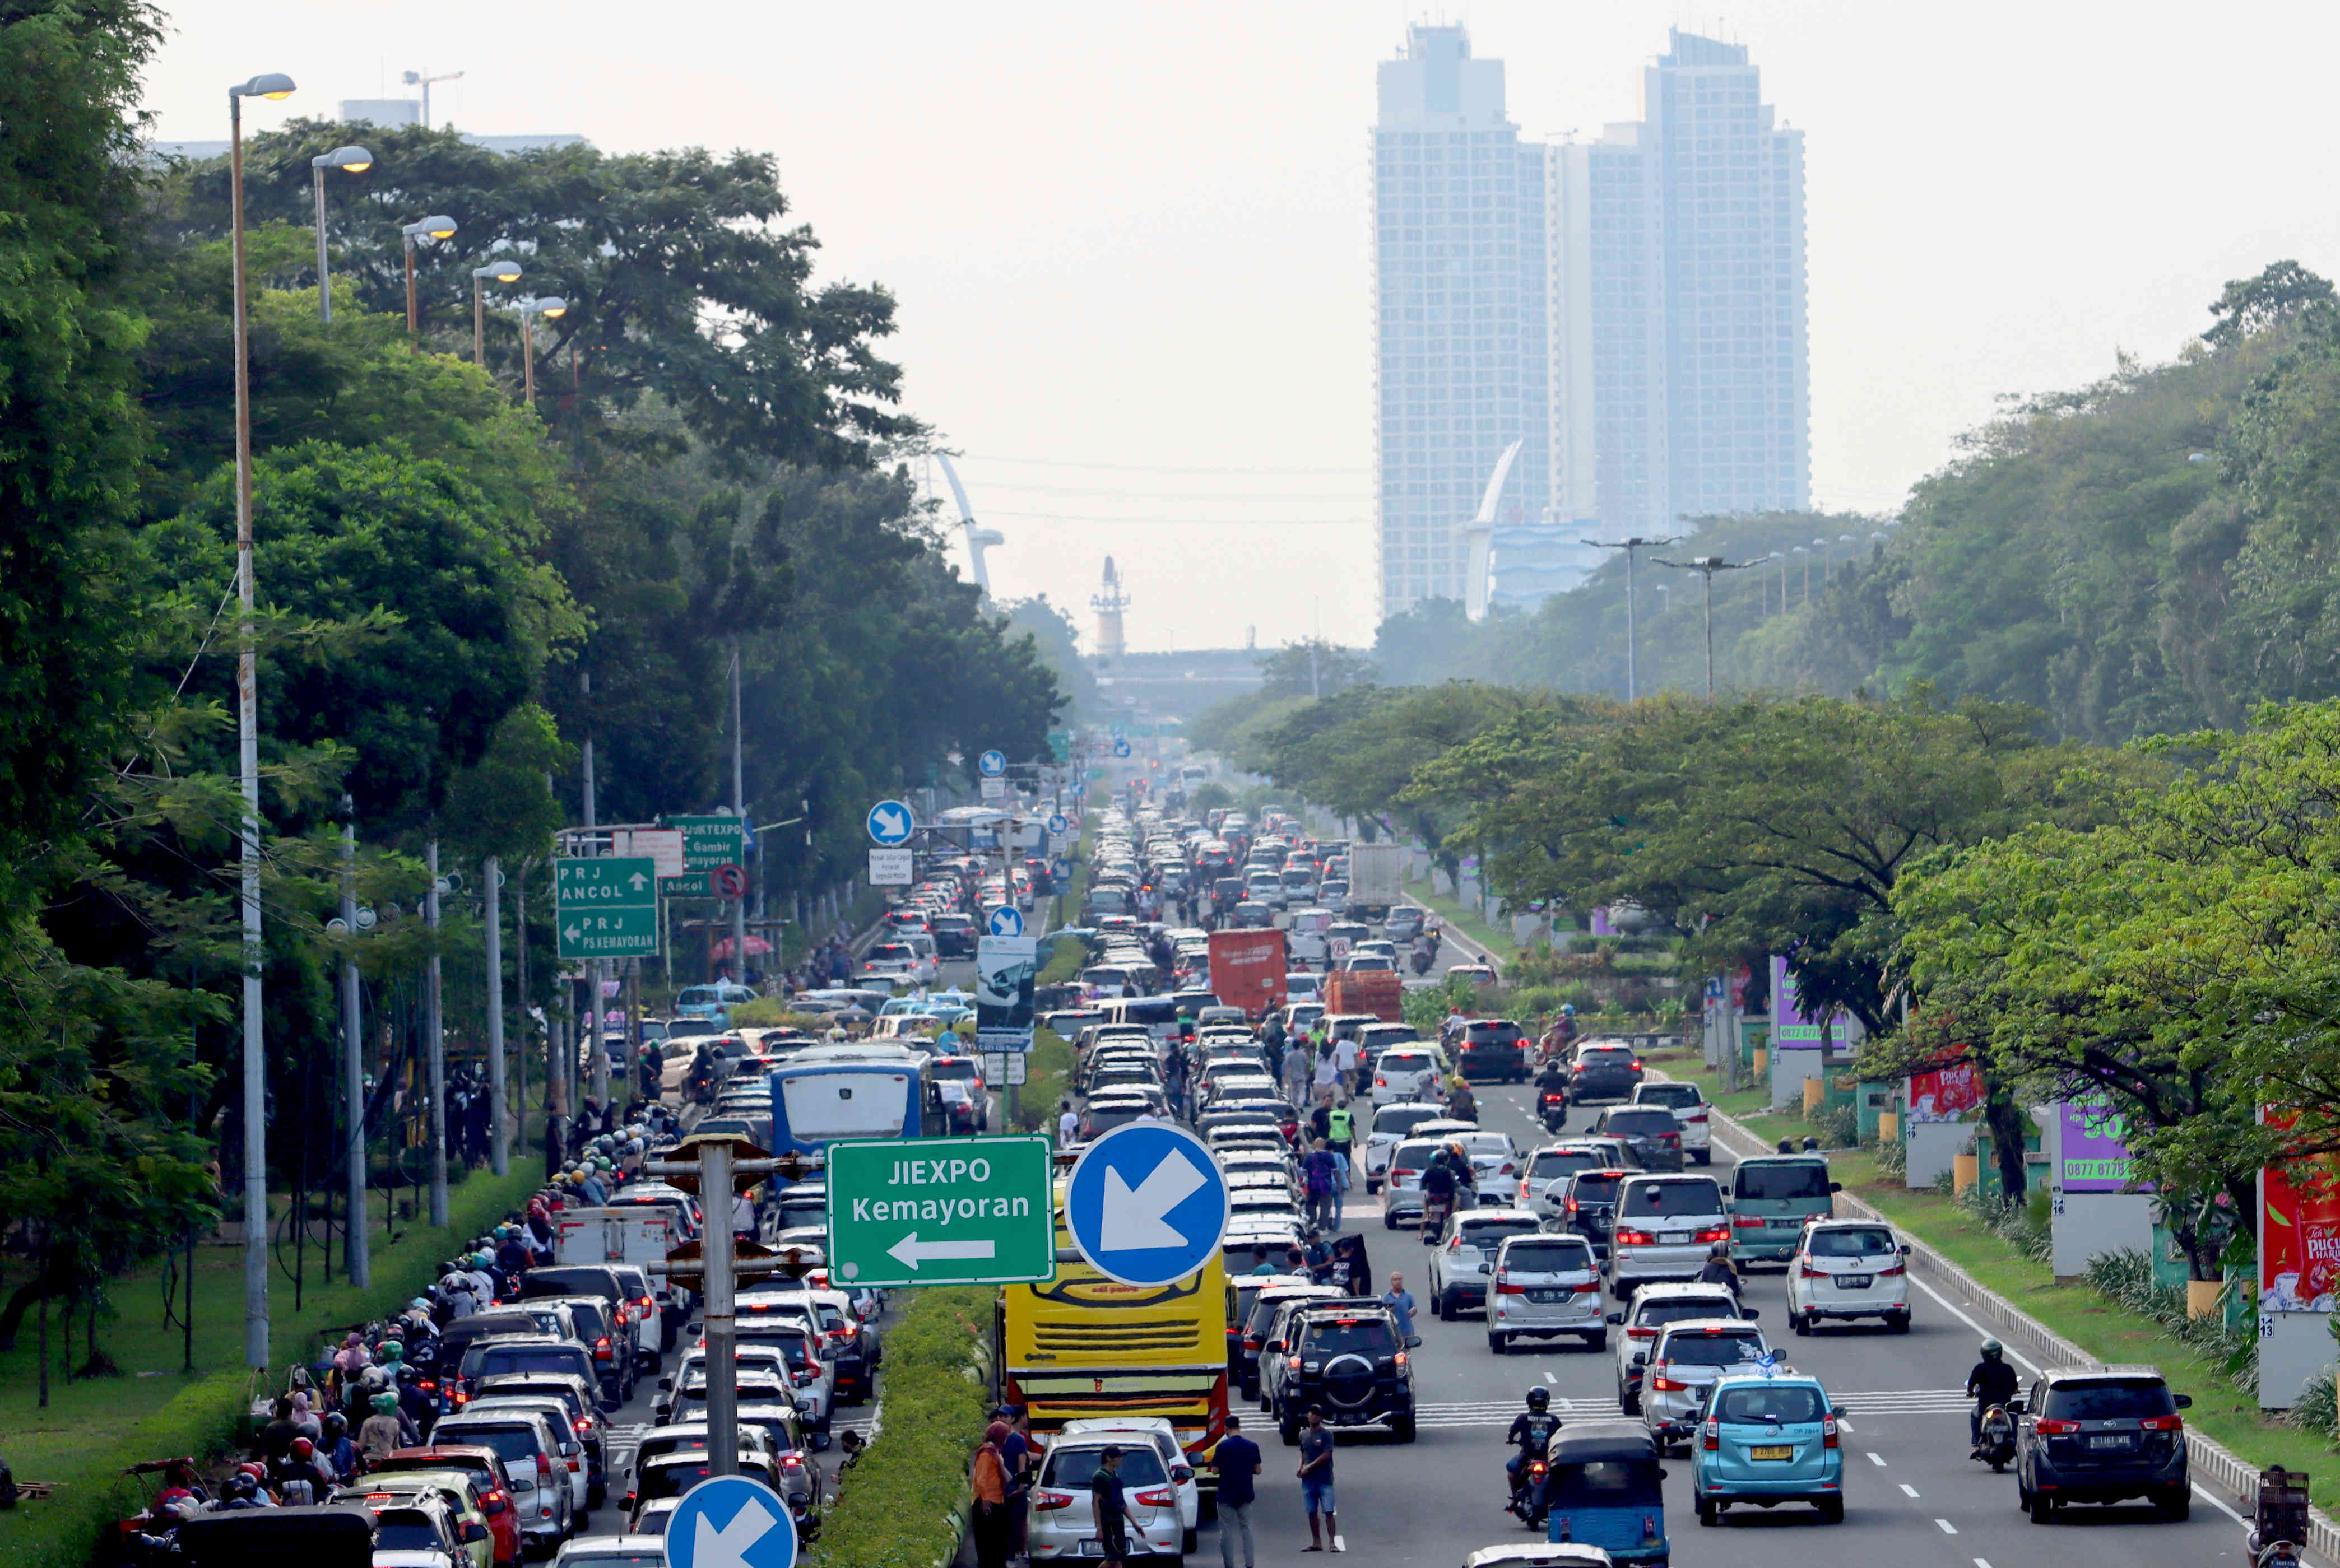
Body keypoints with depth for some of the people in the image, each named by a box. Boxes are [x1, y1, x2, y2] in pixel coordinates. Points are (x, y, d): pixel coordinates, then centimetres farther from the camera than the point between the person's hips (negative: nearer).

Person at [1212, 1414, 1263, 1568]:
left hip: (1227, 1496, -3)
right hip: (1245, 1495, 3)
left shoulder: (1223, 1447, -11)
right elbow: (1257, 1470, 2)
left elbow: (1215, 1470, -10)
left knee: (1226, 1531, 4)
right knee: (1246, 1529, 14)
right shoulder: (1252, 1446, -1)